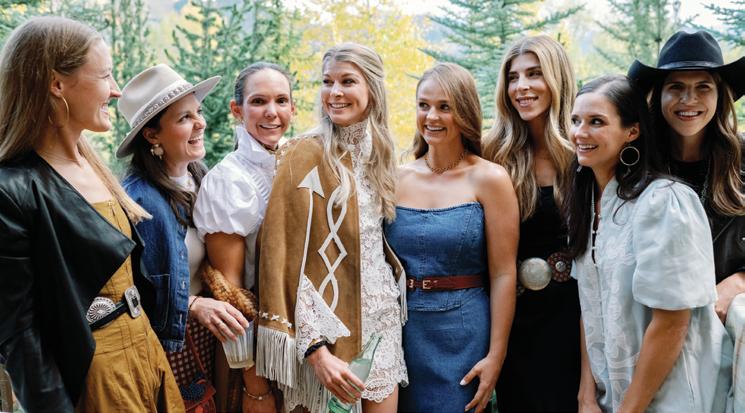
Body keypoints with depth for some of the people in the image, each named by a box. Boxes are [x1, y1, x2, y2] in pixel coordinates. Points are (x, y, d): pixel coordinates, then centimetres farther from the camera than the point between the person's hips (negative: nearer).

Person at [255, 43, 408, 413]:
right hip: (330, 323, -6)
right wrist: (315, 349, -21)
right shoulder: (305, 154, -13)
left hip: (381, 316, 6)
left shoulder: (379, 153, 7)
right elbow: (283, 255, -16)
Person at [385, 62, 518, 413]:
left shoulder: (489, 179, -7)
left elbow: (503, 274, -8)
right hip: (401, 329, 3)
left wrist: (495, 356, -11)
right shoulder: (398, 179, 3)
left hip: (463, 333, -3)